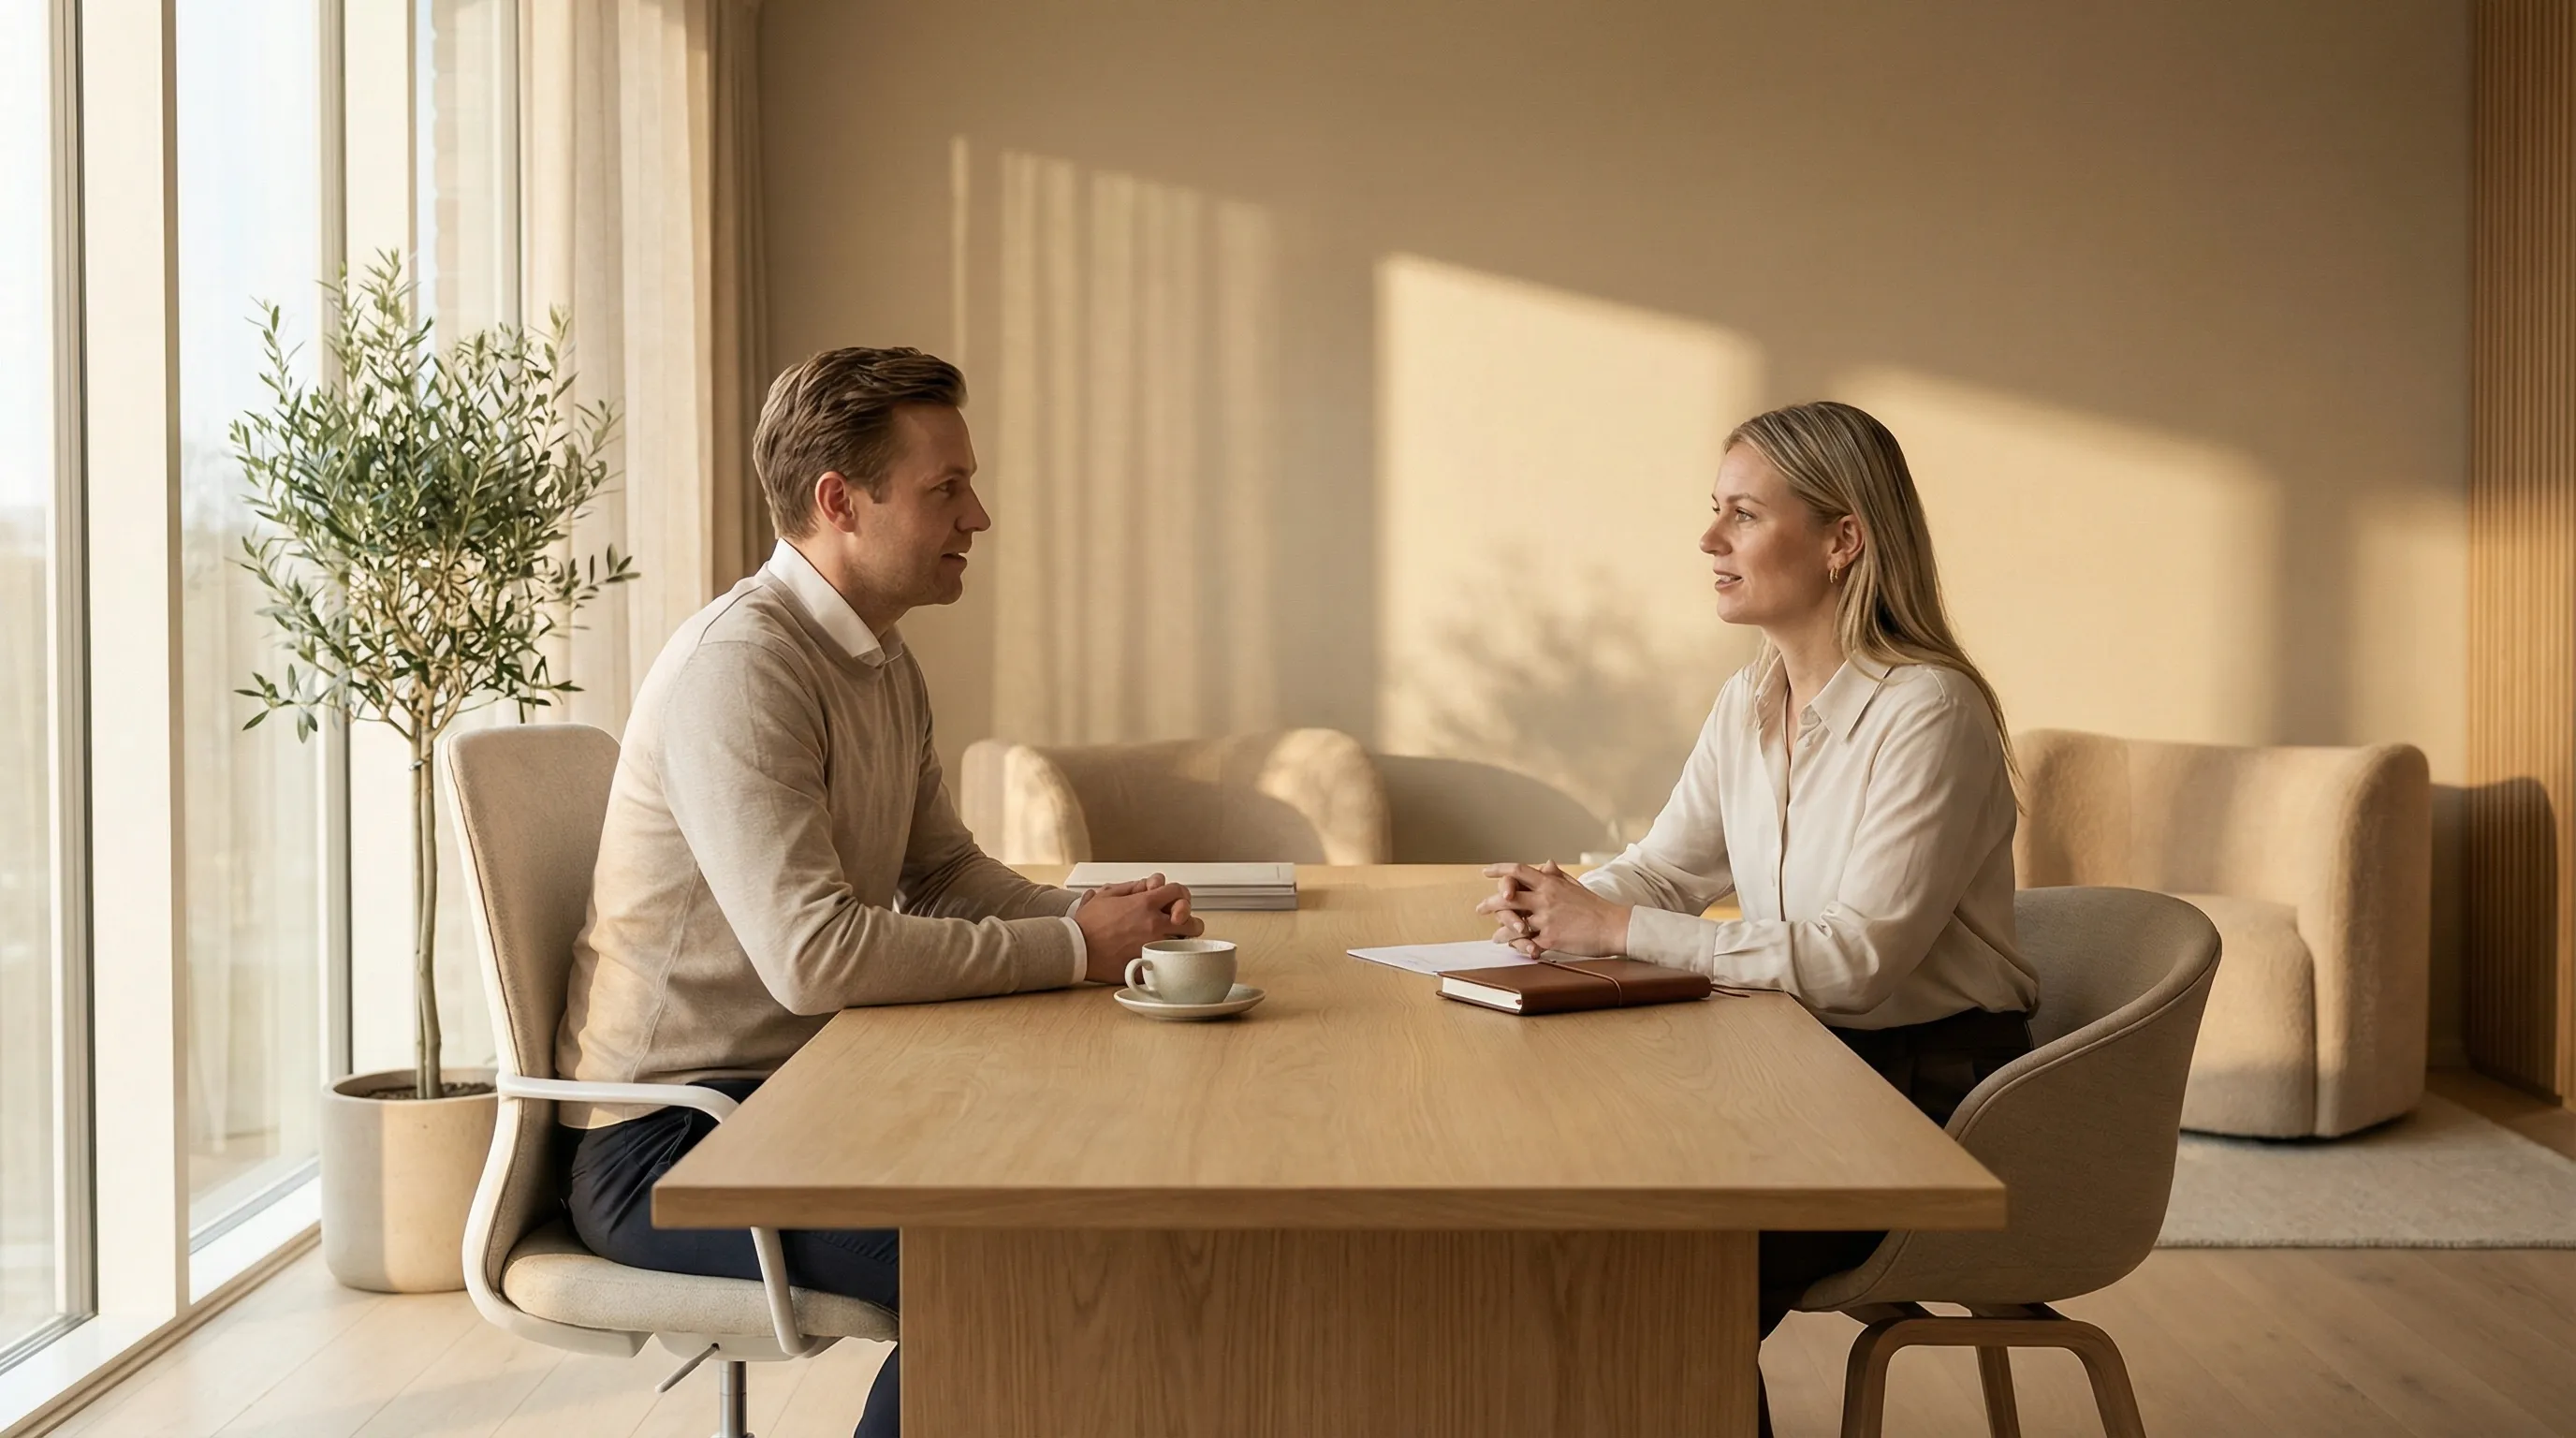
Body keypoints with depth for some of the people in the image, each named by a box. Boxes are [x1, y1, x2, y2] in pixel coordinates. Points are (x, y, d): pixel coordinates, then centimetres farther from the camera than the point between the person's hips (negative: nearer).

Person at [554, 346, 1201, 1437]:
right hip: (664, 1143, -9)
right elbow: (813, 954, -28)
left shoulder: (885, 669, 11)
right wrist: (1073, 950, -21)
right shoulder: (740, 663, -20)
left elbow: (944, 871, 16)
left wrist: (1102, 918, -4)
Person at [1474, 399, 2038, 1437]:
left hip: (1934, 1088, -7)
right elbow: (1663, 870, 11)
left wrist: (1618, 930, -24)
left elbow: (1857, 956, -25)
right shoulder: (1750, 702, 7)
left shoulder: (1929, 713, -19)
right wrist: (1559, 902, -13)